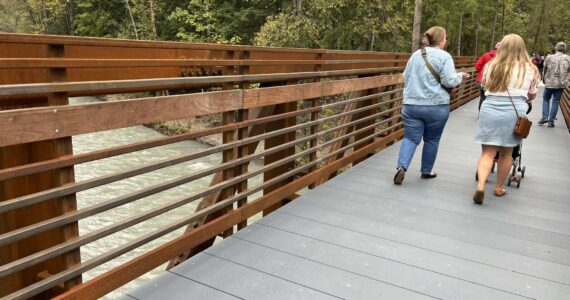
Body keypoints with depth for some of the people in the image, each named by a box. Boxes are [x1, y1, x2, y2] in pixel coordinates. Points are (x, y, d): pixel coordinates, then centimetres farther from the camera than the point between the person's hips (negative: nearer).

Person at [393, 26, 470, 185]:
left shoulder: (416, 54, 12)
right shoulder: (444, 56, -5)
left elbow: (406, 77, 18)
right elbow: (449, 81, -12)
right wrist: (460, 76, 7)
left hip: (412, 104, 3)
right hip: (437, 106, -3)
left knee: (411, 138, 4)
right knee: (432, 140, 12)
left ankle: (401, 167, -16)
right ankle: (426, 171, 22)